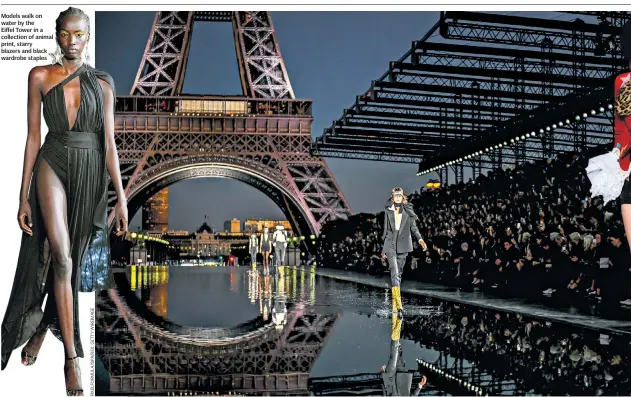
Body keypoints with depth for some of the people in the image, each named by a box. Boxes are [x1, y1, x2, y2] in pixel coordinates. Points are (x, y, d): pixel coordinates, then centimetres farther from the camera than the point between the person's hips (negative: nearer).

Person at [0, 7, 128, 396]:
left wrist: (121, 198, -3)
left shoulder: (102, 81, 5)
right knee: (62, 257, -15)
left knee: (71, 260, 9)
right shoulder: (40, 76, 4)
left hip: (91, 171, 2)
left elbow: (109, 142, 3)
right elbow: (33, 136, 2)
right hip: (53, 164, -1)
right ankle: (72, 357, -8)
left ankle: (42, 328, 34)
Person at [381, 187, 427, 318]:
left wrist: (420, 240, -12)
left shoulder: (408, 211, 7)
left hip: (403, 245, 1)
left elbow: (414, 227, 5)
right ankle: (398, 305, -24)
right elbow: (386, 230, 13)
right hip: (390, 244, -1)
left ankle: (394, 302, 19)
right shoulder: (388, 211, 8)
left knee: (398, 273, 6)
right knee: (394, 272, -15)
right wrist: (383, 249, 14)